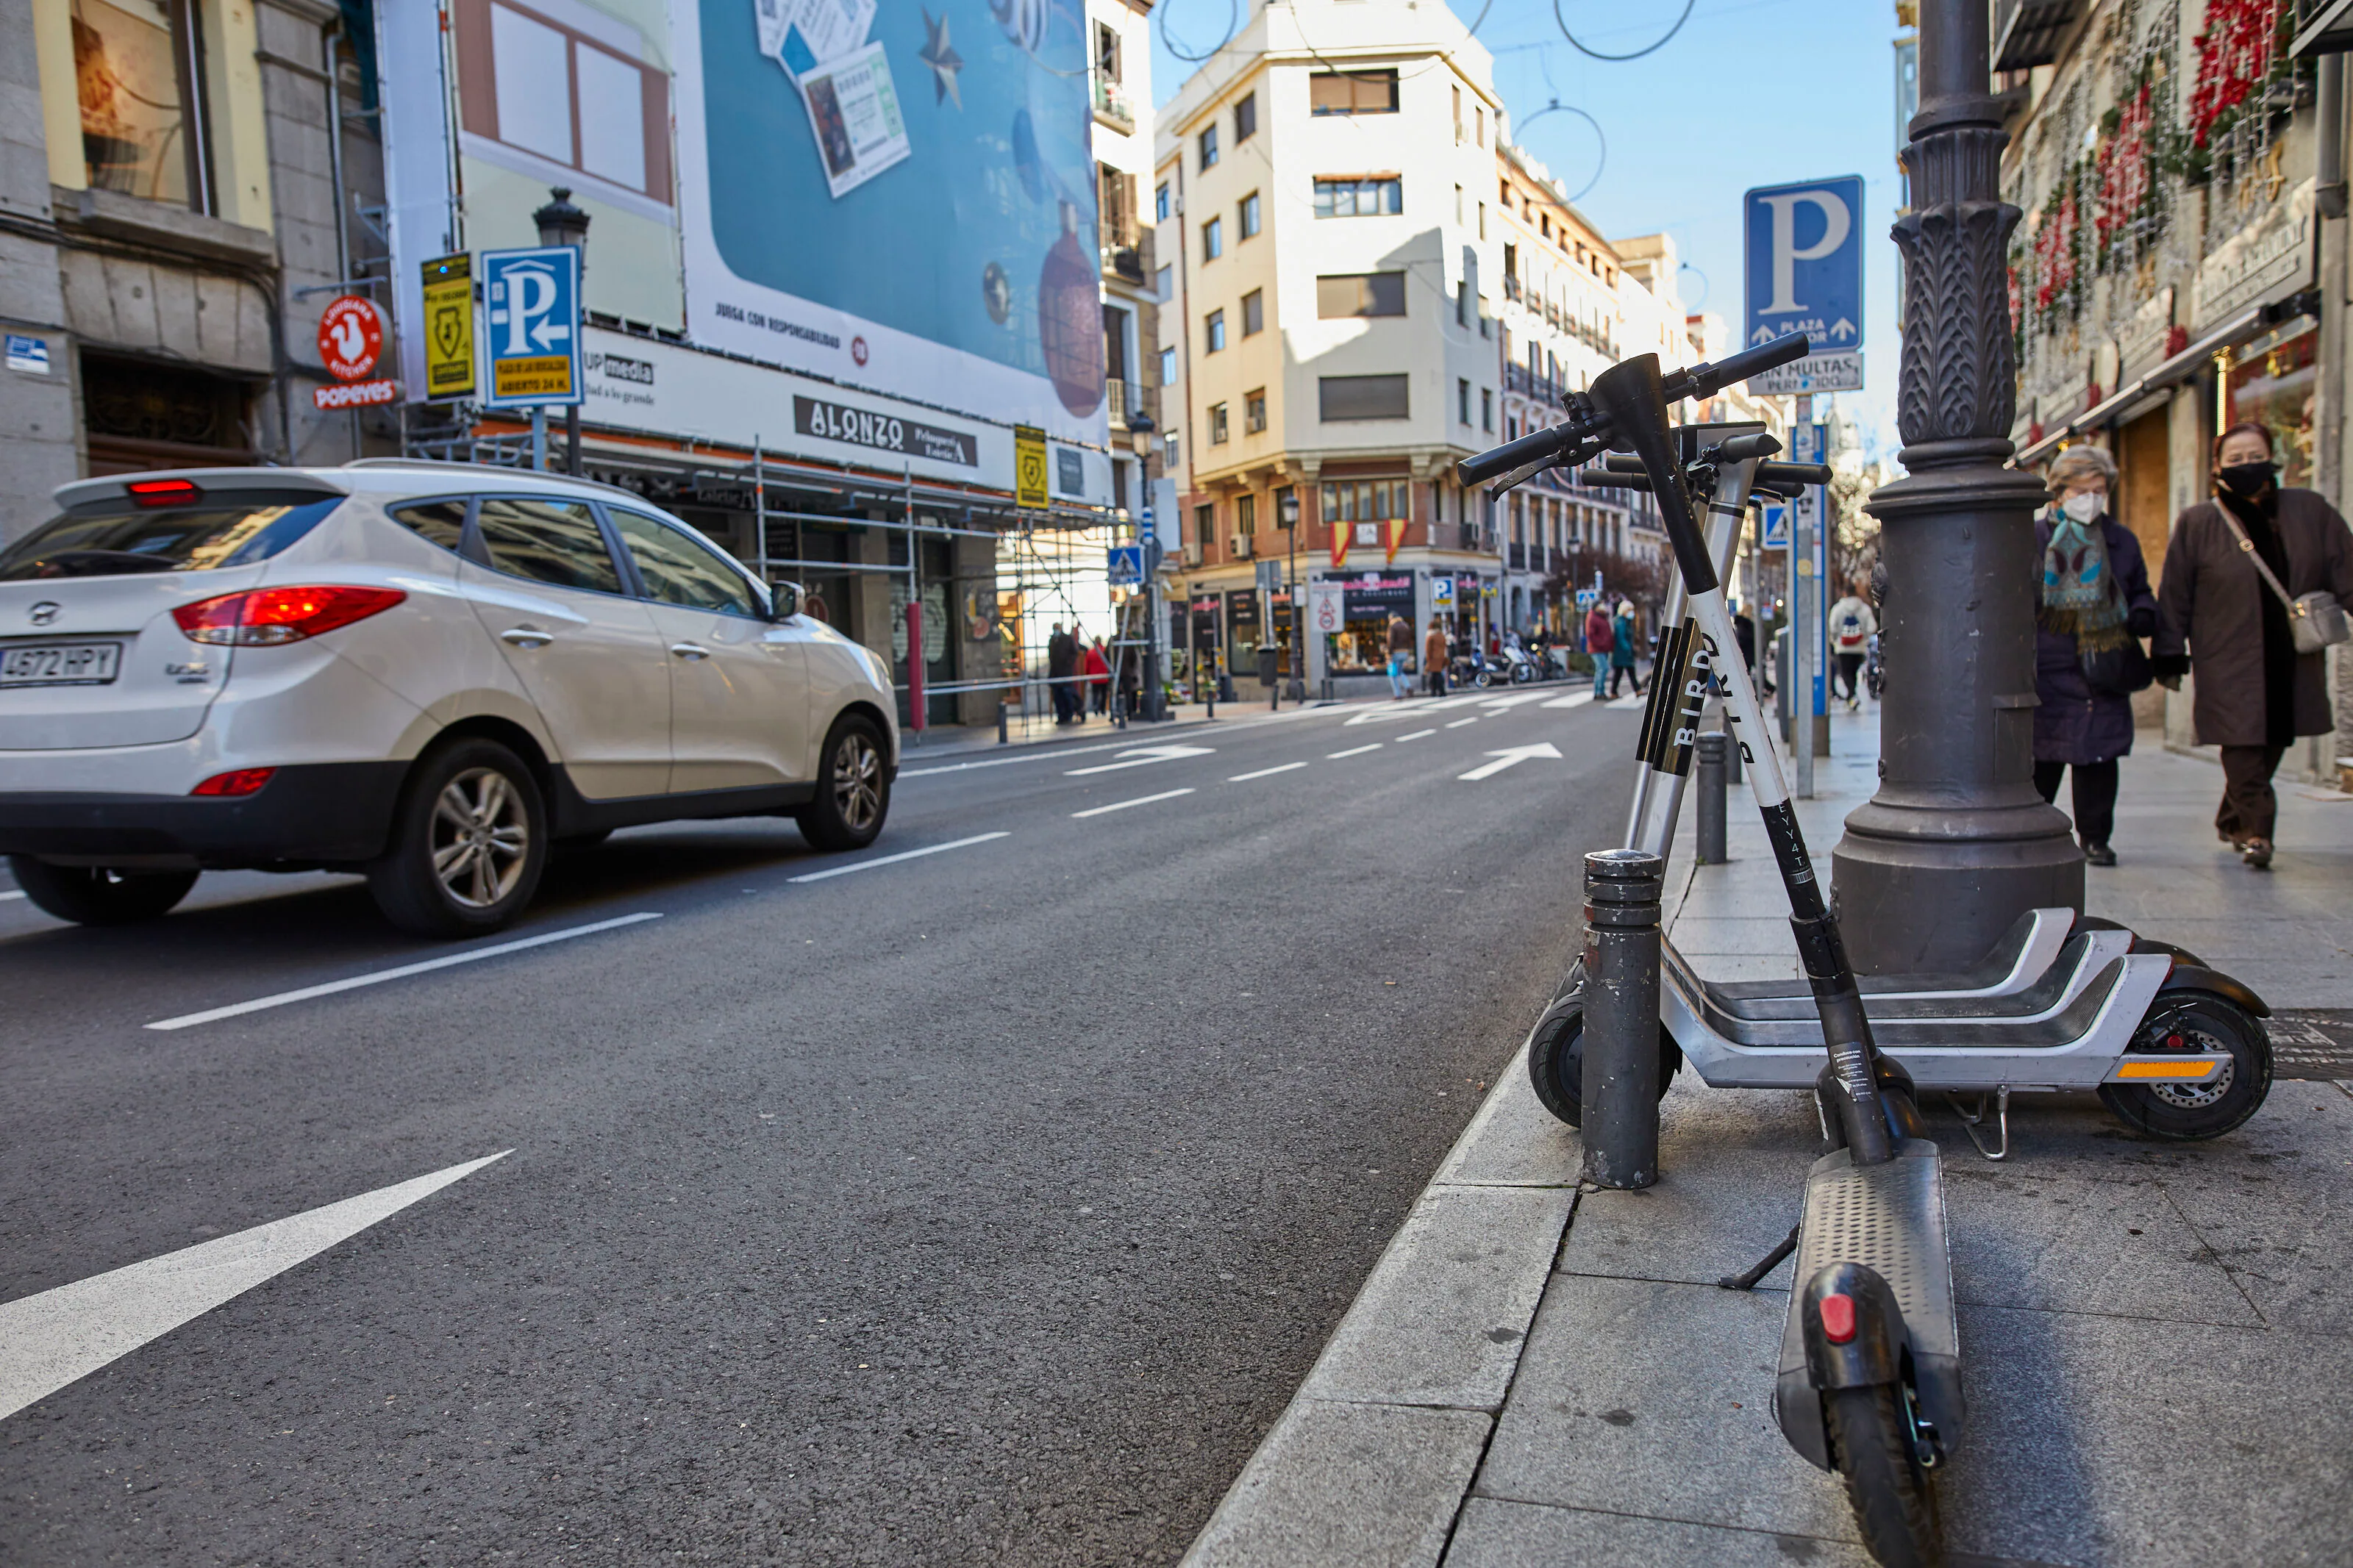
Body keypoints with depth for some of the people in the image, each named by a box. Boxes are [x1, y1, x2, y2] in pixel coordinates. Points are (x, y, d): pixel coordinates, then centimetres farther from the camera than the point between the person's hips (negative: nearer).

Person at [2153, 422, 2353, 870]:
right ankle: (2255, 831, -5)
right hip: (2229, 662, -4)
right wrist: (2169, 655, -2)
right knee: (2244, 748, -11)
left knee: (2272, 748, 11)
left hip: (2293, 660, 4)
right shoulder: (2197, 523, 0)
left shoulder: (2310, 512, 8)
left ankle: (2232, 821, 28)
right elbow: (2174, 596, 1)